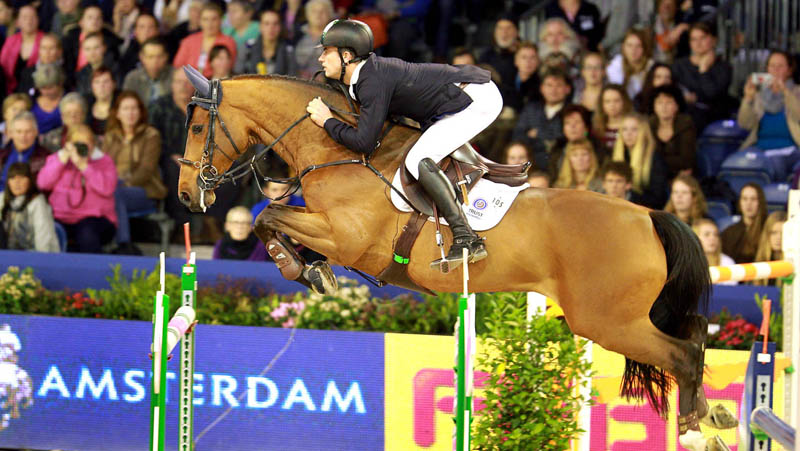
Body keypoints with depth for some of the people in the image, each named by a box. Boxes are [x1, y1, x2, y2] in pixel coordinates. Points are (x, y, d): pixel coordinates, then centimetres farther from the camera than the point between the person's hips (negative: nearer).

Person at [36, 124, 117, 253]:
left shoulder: (104, 161, 7)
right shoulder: (56, 159, 16)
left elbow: (107, 188, -12)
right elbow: (43, 184, -1)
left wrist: (84, 166, -16)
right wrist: (62, 160, -7)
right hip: (61, 220, 2)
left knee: (87, 233, -37)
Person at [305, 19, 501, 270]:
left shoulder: (373, 83, -19)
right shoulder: (372, 69, 9)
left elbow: (364, 143, -20)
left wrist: (327, 122, -7)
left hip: (478, 98, -10)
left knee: (419, 161, -19)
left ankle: (466, 239, -23)